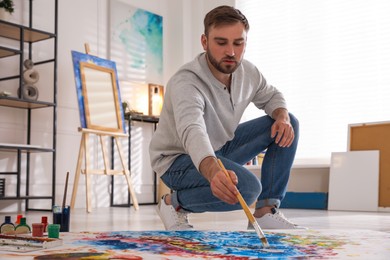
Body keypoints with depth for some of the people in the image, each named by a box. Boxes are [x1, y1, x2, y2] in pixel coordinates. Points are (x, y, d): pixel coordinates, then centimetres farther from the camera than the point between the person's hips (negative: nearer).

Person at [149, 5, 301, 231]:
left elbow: (270, 96, 10)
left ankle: (266, 212, -3)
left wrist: (282, 116, -15)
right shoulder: (185, 83, -32)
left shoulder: (248, 72, -10)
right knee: (246, 187, -33)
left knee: (288, 123, -4)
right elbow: (192, 132, -50)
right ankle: (174, 202, -7)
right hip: (179, 159, -7)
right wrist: (213, 171, -71)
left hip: (220, 147, 8)